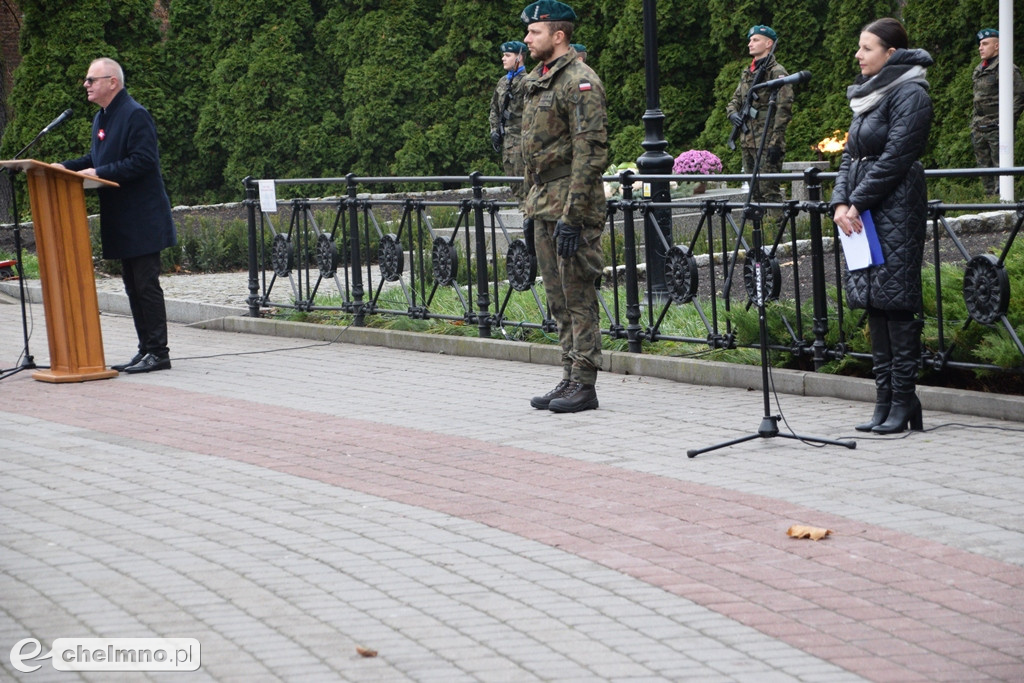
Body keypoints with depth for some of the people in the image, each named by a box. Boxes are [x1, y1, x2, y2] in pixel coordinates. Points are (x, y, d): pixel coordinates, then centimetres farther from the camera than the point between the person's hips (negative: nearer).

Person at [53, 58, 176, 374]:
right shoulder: (101, 119, 17)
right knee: (133, 287, 11)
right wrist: (66, 167, 7)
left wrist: (99, 172, -22)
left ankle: (158, 353, -3)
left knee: (146, 285, -7)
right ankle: (146, 349, 17)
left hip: (141, 221, -10)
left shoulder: (135, 115, -14)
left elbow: (143, 161, -21)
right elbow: (95, 159, 24)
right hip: (120, 221, 10)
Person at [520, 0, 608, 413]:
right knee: (558, 300, 12)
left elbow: (590, 153, -19)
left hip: (572, 208, -10)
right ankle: (570, 380, 18)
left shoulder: (581, 82, -13)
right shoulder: (536, 83, 17)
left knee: (578, 297, -5)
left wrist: (571, 217, -22)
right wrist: (531, 212, 20)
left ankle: (584, 386, -1)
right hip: (544, 204, 10)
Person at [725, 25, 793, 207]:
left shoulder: (777, 73, -6)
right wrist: (733, 113, 3)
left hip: (766, 142, -8)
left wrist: (775, 142, -19)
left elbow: (784, 109, -13)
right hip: (747, 141, 8)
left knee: (768, 190, -12)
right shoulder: (747, 73, 19)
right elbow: (735, 100, 28)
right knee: (755, 192, 11)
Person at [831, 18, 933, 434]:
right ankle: (885, 401, 11)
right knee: (875, 306, 8)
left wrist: (856, 203, -13)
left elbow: (894, 159, -15)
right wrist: (840, 203, 1)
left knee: (896, 304, -8)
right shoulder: (867, 95, 17)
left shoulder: (910, 95, -9)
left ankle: (904, 403, -3)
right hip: (863, 214, 9)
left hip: (897, 209, -9)